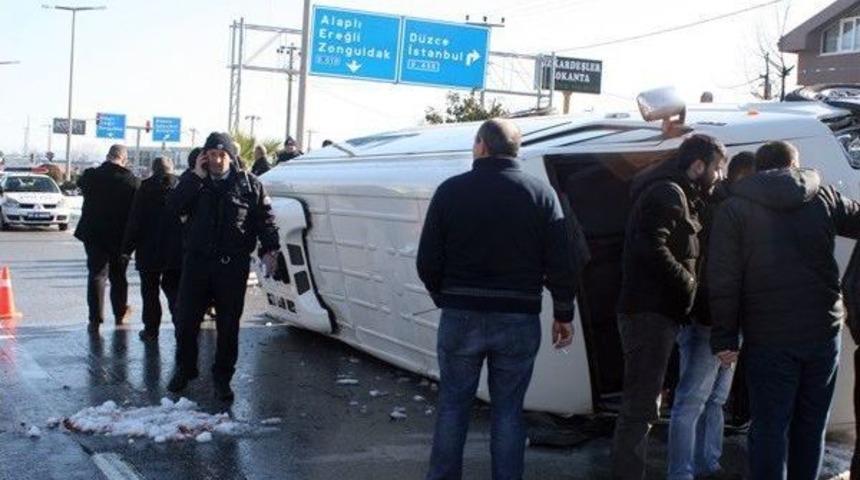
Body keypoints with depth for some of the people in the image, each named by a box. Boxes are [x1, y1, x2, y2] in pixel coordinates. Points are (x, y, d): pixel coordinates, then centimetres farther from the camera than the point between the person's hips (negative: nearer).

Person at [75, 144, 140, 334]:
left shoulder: (91, 176, -10)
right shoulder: (133, 181, -13)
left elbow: (80, 184, 13)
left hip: (94, 234, 0)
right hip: (121, 237, 0)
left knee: (96, 275, 4)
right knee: (118, 276, 15)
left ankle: (95, 320, -2)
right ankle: (120, 314, 29)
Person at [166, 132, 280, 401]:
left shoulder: (249, 184, 2)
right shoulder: (194, 181, 7)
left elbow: (265, 219, 1)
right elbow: (173, 207, -8)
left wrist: (269, 250, -12)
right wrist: (196, 177, -12)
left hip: (233, 265, -2)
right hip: (197, 261, 2)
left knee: (228, 324, 6)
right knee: (186, 319, 6)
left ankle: (222, 376, 19)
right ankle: (184, 369, 26)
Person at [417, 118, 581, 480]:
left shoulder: (451, 191, -2)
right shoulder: (540, 193, -1)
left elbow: (427, 262, -1)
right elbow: (561, 265, -3)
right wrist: (564, 315, 8)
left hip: (460, 317, 0)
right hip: (519, 321, 0)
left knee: (453, 405, 12)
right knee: (508, 410, 9)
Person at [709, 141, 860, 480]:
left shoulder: (735, 209, -1)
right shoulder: (824, 198, 5)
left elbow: (723, 280, -7)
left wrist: (725, 337, -4)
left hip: (768, 339, -3)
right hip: (823, 331, 3)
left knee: (770, 427, 1)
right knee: (811, 426, 15)